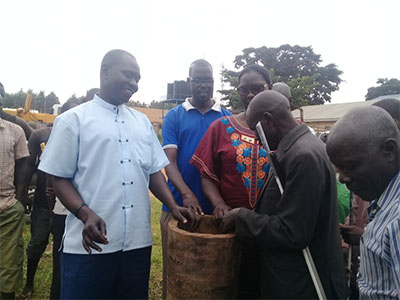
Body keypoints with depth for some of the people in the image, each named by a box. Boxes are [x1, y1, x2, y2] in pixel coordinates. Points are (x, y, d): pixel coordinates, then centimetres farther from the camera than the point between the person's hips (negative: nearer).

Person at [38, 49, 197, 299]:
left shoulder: (143, 122, 12)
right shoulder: (73, 120, -1)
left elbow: (154, 172, 12)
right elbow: (60, 178, -3)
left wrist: (173, 206, -2)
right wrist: (86, 214, -18)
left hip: (138, 241, 5)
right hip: (89, 244, -4)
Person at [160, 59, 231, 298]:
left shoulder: (228, 117, 5)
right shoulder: (175, 116, 2)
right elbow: (169, 161, -7)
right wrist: (186, 193, -24)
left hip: (215, 207, 1)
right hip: (178, 206, -1)